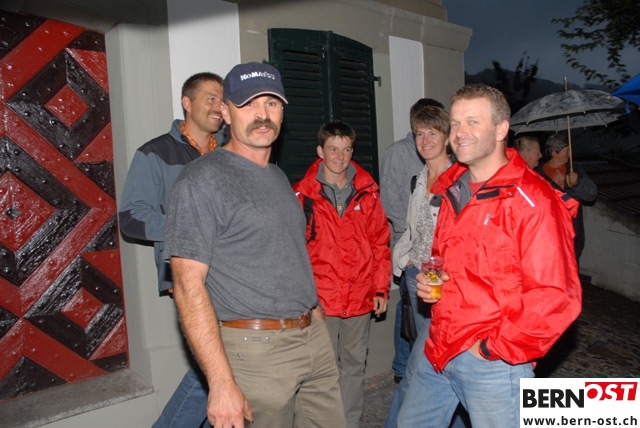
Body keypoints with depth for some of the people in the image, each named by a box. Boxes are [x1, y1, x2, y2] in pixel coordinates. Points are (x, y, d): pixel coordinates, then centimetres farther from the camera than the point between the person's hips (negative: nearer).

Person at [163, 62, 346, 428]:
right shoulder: (202, 181, -12)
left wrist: (318, 321, 15)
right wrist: (222, 383, -21)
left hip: (316, 338, 7)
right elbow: (188, 285, -17)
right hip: (258, 347, -7)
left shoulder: (279, 178, 12)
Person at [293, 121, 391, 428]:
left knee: (355, 365, 16)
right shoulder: (303, 193, -4)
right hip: (321, 298, -3)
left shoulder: (367, 192, 5)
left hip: (361, 297, 3)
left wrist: (381, 287, 4)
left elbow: (380, 242, 7)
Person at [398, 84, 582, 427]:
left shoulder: (532, 201, -16)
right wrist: (428, 282, 2)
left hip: (494, 363, -7)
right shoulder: (451, 190, 8)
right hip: (438, 352, 8)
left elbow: (556, 297, -20)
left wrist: (494, 348, -15)